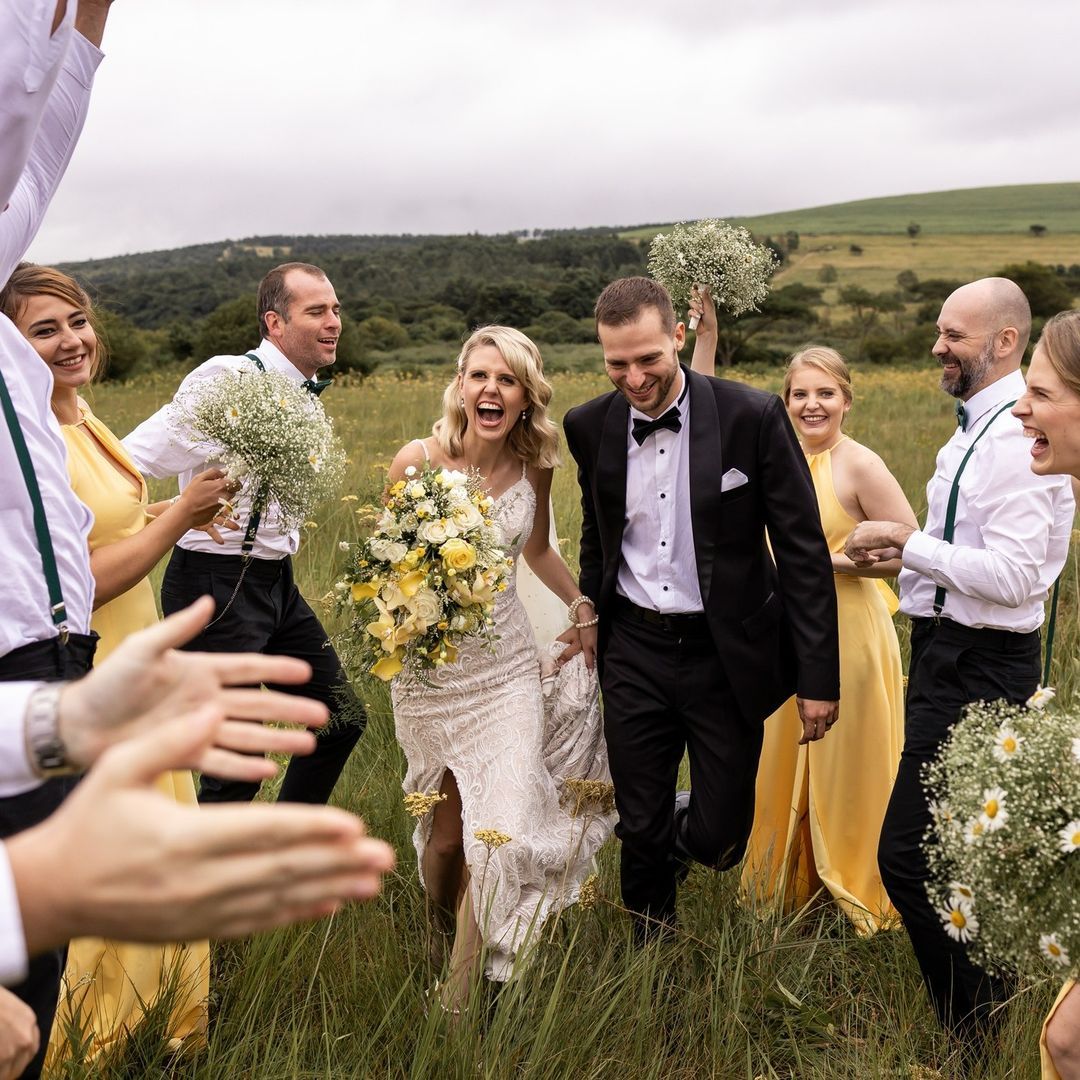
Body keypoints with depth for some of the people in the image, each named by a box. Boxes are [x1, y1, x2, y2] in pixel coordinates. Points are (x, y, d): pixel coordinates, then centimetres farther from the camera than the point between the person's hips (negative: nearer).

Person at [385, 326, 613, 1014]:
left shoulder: (534, 464, -3)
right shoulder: (418, 461, -13)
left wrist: (584, 608, 14)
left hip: (506, 662, 2)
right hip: (431, 666, -2)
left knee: (502, 823, -9)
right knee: (450, 827, 7)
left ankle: (459, 1004, 10)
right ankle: (442, 933, 42)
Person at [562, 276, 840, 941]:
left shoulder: (753, 417, -12)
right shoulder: (591, 427, -1)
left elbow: (804, 550, -9)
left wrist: (819, 676, -10)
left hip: (726, 655, -2)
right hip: (634, 652, 2)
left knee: (720, 839, 6)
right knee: (639, 833, 10)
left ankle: (677, 840, 43)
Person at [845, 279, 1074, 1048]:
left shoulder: (1016, 438, -19)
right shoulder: (978, 426, 13)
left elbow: (1013, 575, -25)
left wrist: (909, 543, -19)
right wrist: (903, 546, 6)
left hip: (977, 670, -10)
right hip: (951, 657, 10)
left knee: (907, 854, -8)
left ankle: (972, 1030, 9)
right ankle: (985, 1008, 37)